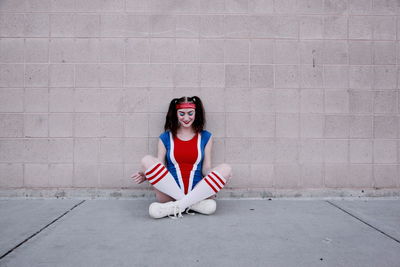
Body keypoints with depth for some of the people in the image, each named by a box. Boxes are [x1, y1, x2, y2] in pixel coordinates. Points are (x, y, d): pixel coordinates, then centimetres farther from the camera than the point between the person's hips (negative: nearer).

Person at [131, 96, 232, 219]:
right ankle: (191, 203, -25)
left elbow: (206, 169, 7)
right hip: (170, 193, 0)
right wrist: (147, 175, -13)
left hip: (197, 192, 1)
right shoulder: (165, 138, 11)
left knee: (226, 168, -23)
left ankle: (175, 206, -28)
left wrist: (218, 176, -14)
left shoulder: (205, 137, 12)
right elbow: (159, 167, 8)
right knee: (147, 160, -21)